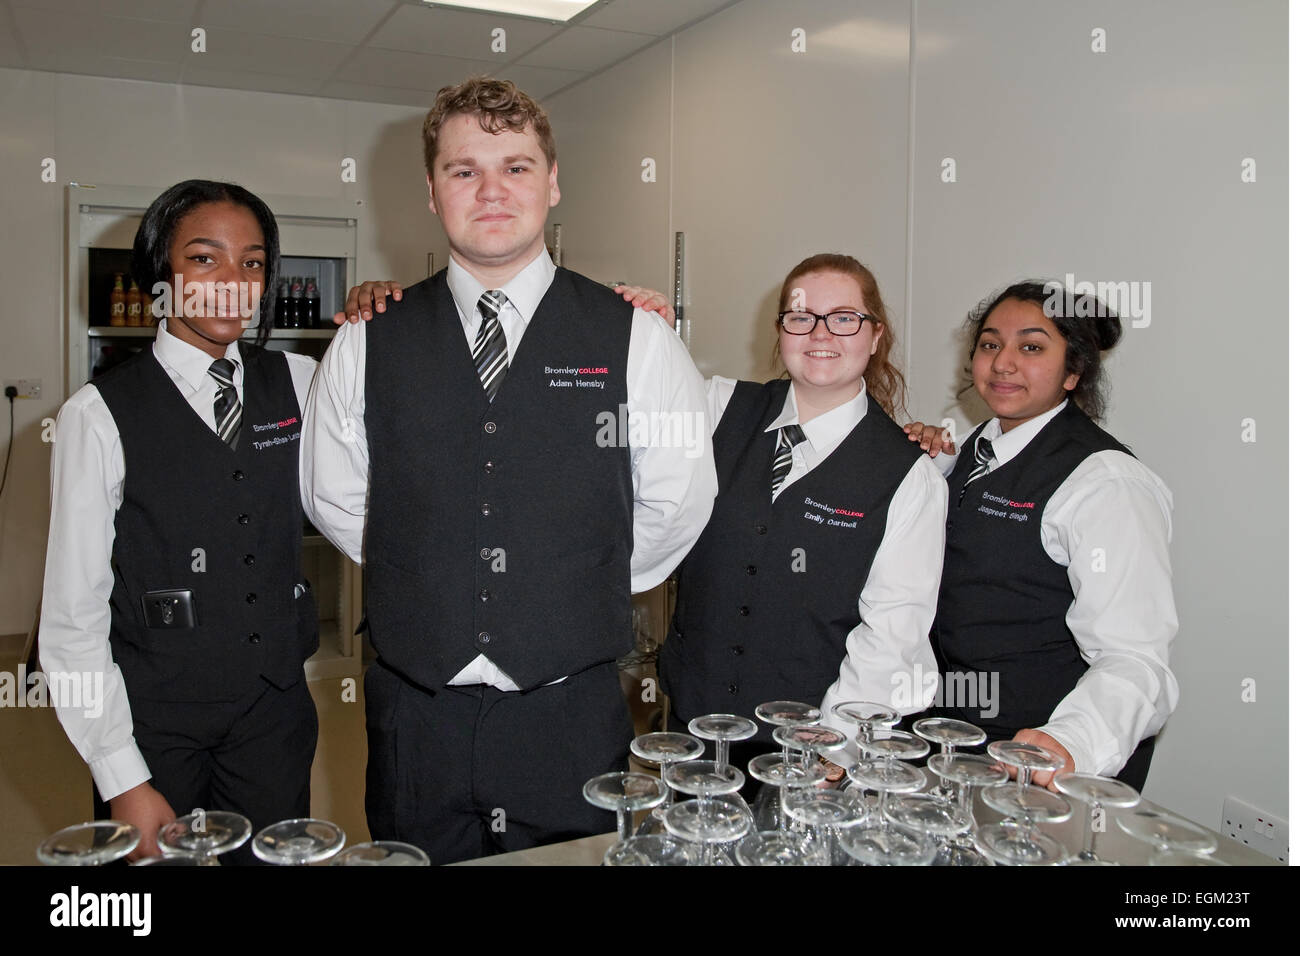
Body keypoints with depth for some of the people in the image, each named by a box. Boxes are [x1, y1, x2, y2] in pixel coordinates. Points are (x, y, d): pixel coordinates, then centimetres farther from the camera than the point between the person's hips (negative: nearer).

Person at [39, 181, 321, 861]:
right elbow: (72, 619, -9)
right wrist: (123, 779, -14)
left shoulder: (298, 382, 2)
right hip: (153, 723, -3)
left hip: (277, 713, 3)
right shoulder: (100, 415, -10)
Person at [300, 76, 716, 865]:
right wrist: (429, 586, 9)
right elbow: (334, 501, 11)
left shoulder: (635, 339, -4)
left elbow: (676, 507, 3)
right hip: (415, 711, 2)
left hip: (571, 716, -1)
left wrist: (579, 596, 8)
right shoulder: (367, 343, 1)